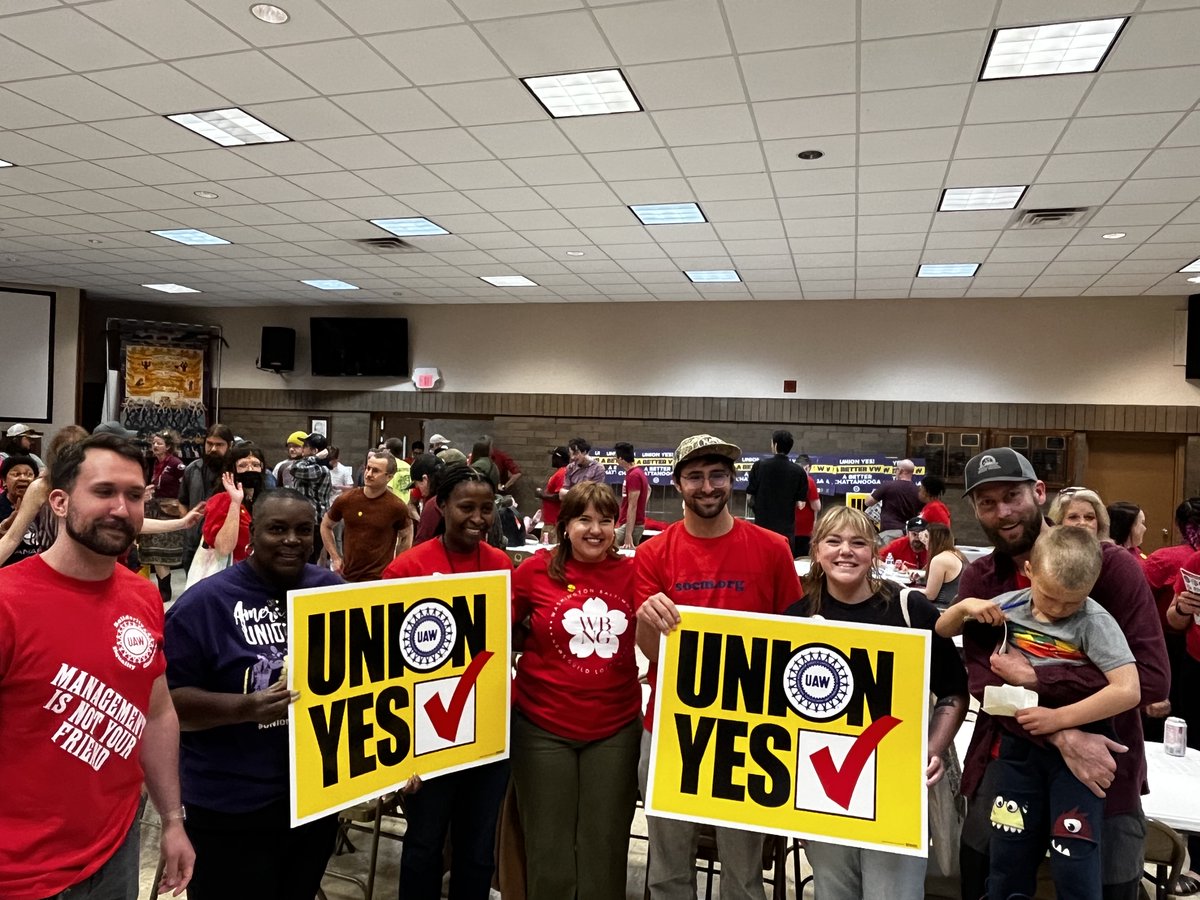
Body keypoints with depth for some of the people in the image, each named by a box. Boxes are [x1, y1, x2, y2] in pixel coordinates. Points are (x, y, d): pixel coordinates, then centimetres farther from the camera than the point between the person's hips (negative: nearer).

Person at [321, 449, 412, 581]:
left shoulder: (397, 506, -9)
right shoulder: (346, 500, -2)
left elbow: (406, 536, 7)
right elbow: (325, 526, 14)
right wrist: (335, 558, 7)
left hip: (380, 579, -3)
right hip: (347, 576, 3)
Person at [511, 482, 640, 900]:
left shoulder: (632, 573, -2)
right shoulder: (536, 570, -6)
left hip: (616, 729, 1)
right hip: (543, 727, -1)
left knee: (606, 849, 14)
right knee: (548, 850, 13)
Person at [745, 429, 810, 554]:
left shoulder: (759, 466, -4)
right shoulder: (799, 472, -4)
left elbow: (750, 495, 0)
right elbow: (800, 504, -3)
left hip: (762, 524, 0)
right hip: (786, 527, 0)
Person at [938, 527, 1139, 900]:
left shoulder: (1094, 621, -14)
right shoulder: (1011, 605, -3)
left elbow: (1128, 690, -24)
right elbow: (943, 631, 8)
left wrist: (1058, 718, -22)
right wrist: (966, 606, -12)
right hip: (1020, 745, 4)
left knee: (1073, 862, -2)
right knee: (1008, 856, 13)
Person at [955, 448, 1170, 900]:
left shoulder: (1111, 564, -11)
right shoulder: (976, 580, -1)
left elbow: (1151, 677, -19)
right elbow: (982, 681, -9)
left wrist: (1033, 677, -21)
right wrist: (1061, 735, -23)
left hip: (1103, 764, -2)